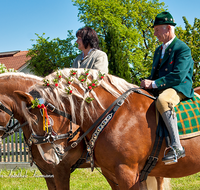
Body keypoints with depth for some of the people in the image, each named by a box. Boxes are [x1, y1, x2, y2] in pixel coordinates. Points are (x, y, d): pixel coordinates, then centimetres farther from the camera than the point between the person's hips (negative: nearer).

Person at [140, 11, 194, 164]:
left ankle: (177, 146, -40)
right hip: (159, 90, 9)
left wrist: (154, 84, -20)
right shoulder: (159, 50, 21)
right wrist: (147, 83, 3)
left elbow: (178, 76, -19)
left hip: (179, 89, -9)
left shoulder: (183, 49, -8)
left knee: (162, 101, -40)